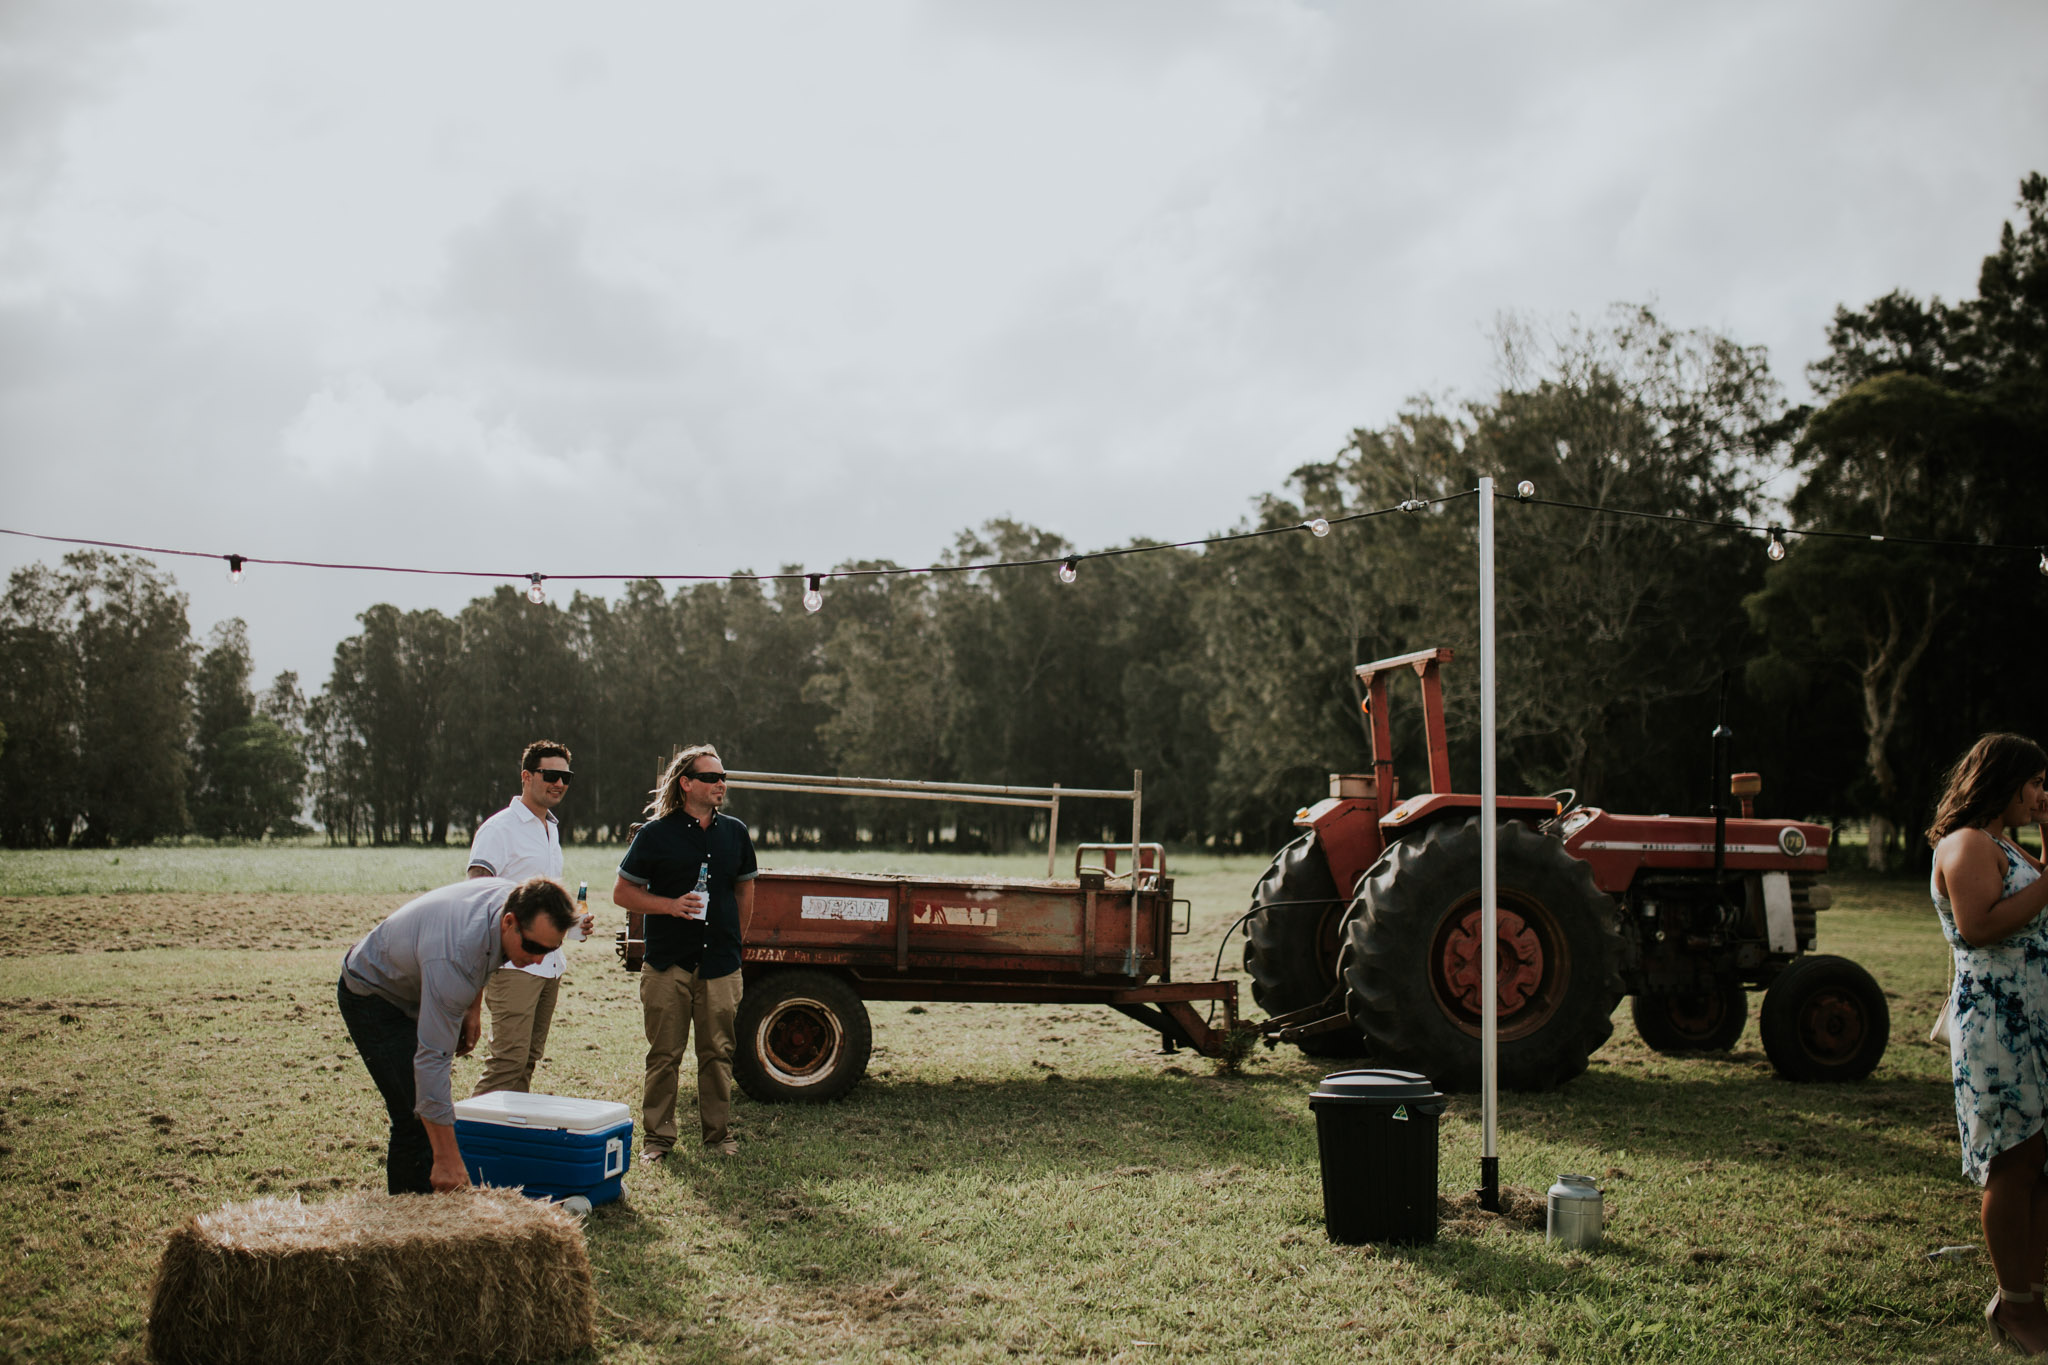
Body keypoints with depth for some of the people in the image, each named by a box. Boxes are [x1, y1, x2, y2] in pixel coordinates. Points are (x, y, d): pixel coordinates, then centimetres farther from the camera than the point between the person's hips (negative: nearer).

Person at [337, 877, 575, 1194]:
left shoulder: (515, 898, -20)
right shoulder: (454, 960, -43)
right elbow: (432, 1059, -42)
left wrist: (472, 1009, 9)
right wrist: (447, 1159, -42)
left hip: (414, 990, 8)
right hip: (371, 997, -8)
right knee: (416, 1117, -17)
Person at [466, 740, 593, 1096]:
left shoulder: (552, 829, 18)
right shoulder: (498, 829, -8)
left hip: (550, 964, 8)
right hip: (514, 965, -8)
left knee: (530, 1058, 9)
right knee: (508, 1061, -13)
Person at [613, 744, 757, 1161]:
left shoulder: (735, 833, 10)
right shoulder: (656, 833, -1)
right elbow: (623, 893, 1)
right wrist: (671, 905, -12)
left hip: (721, 965, 3)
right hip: (668, 963, -3)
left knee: (718, 1053, 6)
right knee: (664, 1055, 2)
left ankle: (718, 1133, 16)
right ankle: (656, 1137, 11)